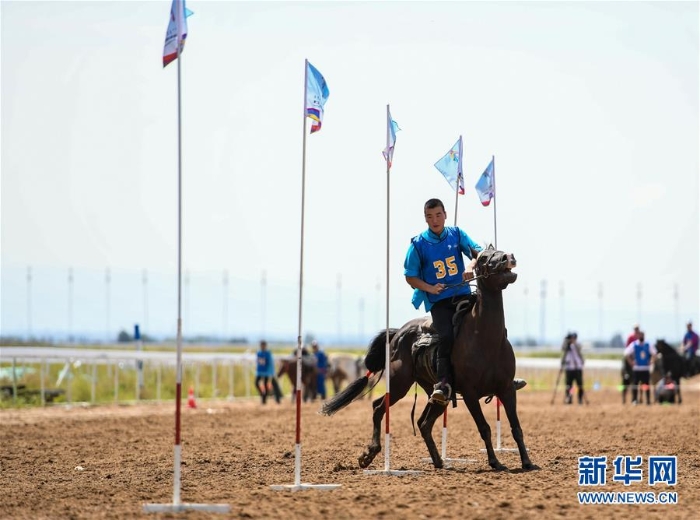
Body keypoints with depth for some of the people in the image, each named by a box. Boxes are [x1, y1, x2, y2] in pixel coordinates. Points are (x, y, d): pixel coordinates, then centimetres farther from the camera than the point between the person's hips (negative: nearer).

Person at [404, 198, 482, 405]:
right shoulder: (418, 244, 1)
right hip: (438, 301, -3)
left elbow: (478, 252, -2)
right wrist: (430, 288, -12)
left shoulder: (457, 234, 7)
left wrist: (471, 265, -24)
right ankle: (443, 384, -26)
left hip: (463, 294, 3)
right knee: (446, 336, -26)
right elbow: (410, 277, 4)